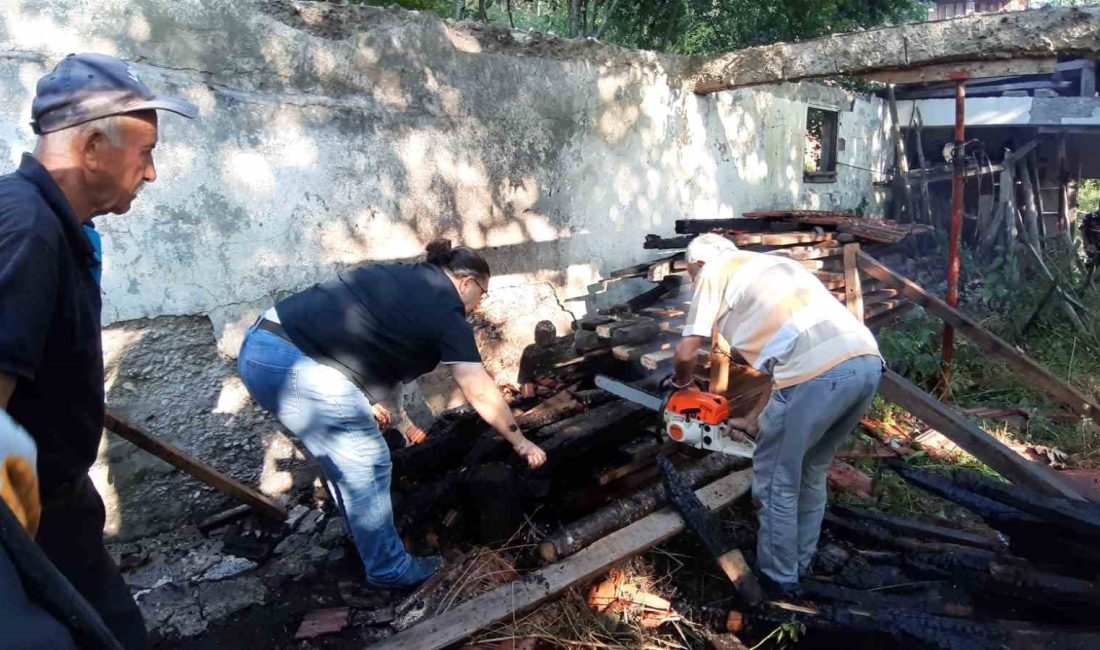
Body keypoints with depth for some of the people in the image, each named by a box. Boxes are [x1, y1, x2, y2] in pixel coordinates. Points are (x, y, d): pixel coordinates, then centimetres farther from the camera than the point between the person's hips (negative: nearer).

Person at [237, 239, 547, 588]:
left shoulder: (399, 275, 21)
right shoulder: (448, 314, -2)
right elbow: (482, 395, 1)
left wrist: (365, 398, 28)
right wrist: (522, 443, 12)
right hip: (300, 368, -9)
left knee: (343, 456, 24)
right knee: (368, 466, 5)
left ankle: (366, 538, 41)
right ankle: (389, 570, 20)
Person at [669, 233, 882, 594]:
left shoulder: (714, 271, 13)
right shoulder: (772, 265, 33)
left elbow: (686, 351, 7)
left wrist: (681, 382, 30)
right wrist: (755, 418, 36)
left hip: (818, 372, -8)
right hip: (867, 361, 8)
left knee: (777, 480, 13)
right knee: (811, 471, 26)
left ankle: (778, 577, 28)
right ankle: (800, 563, 41)